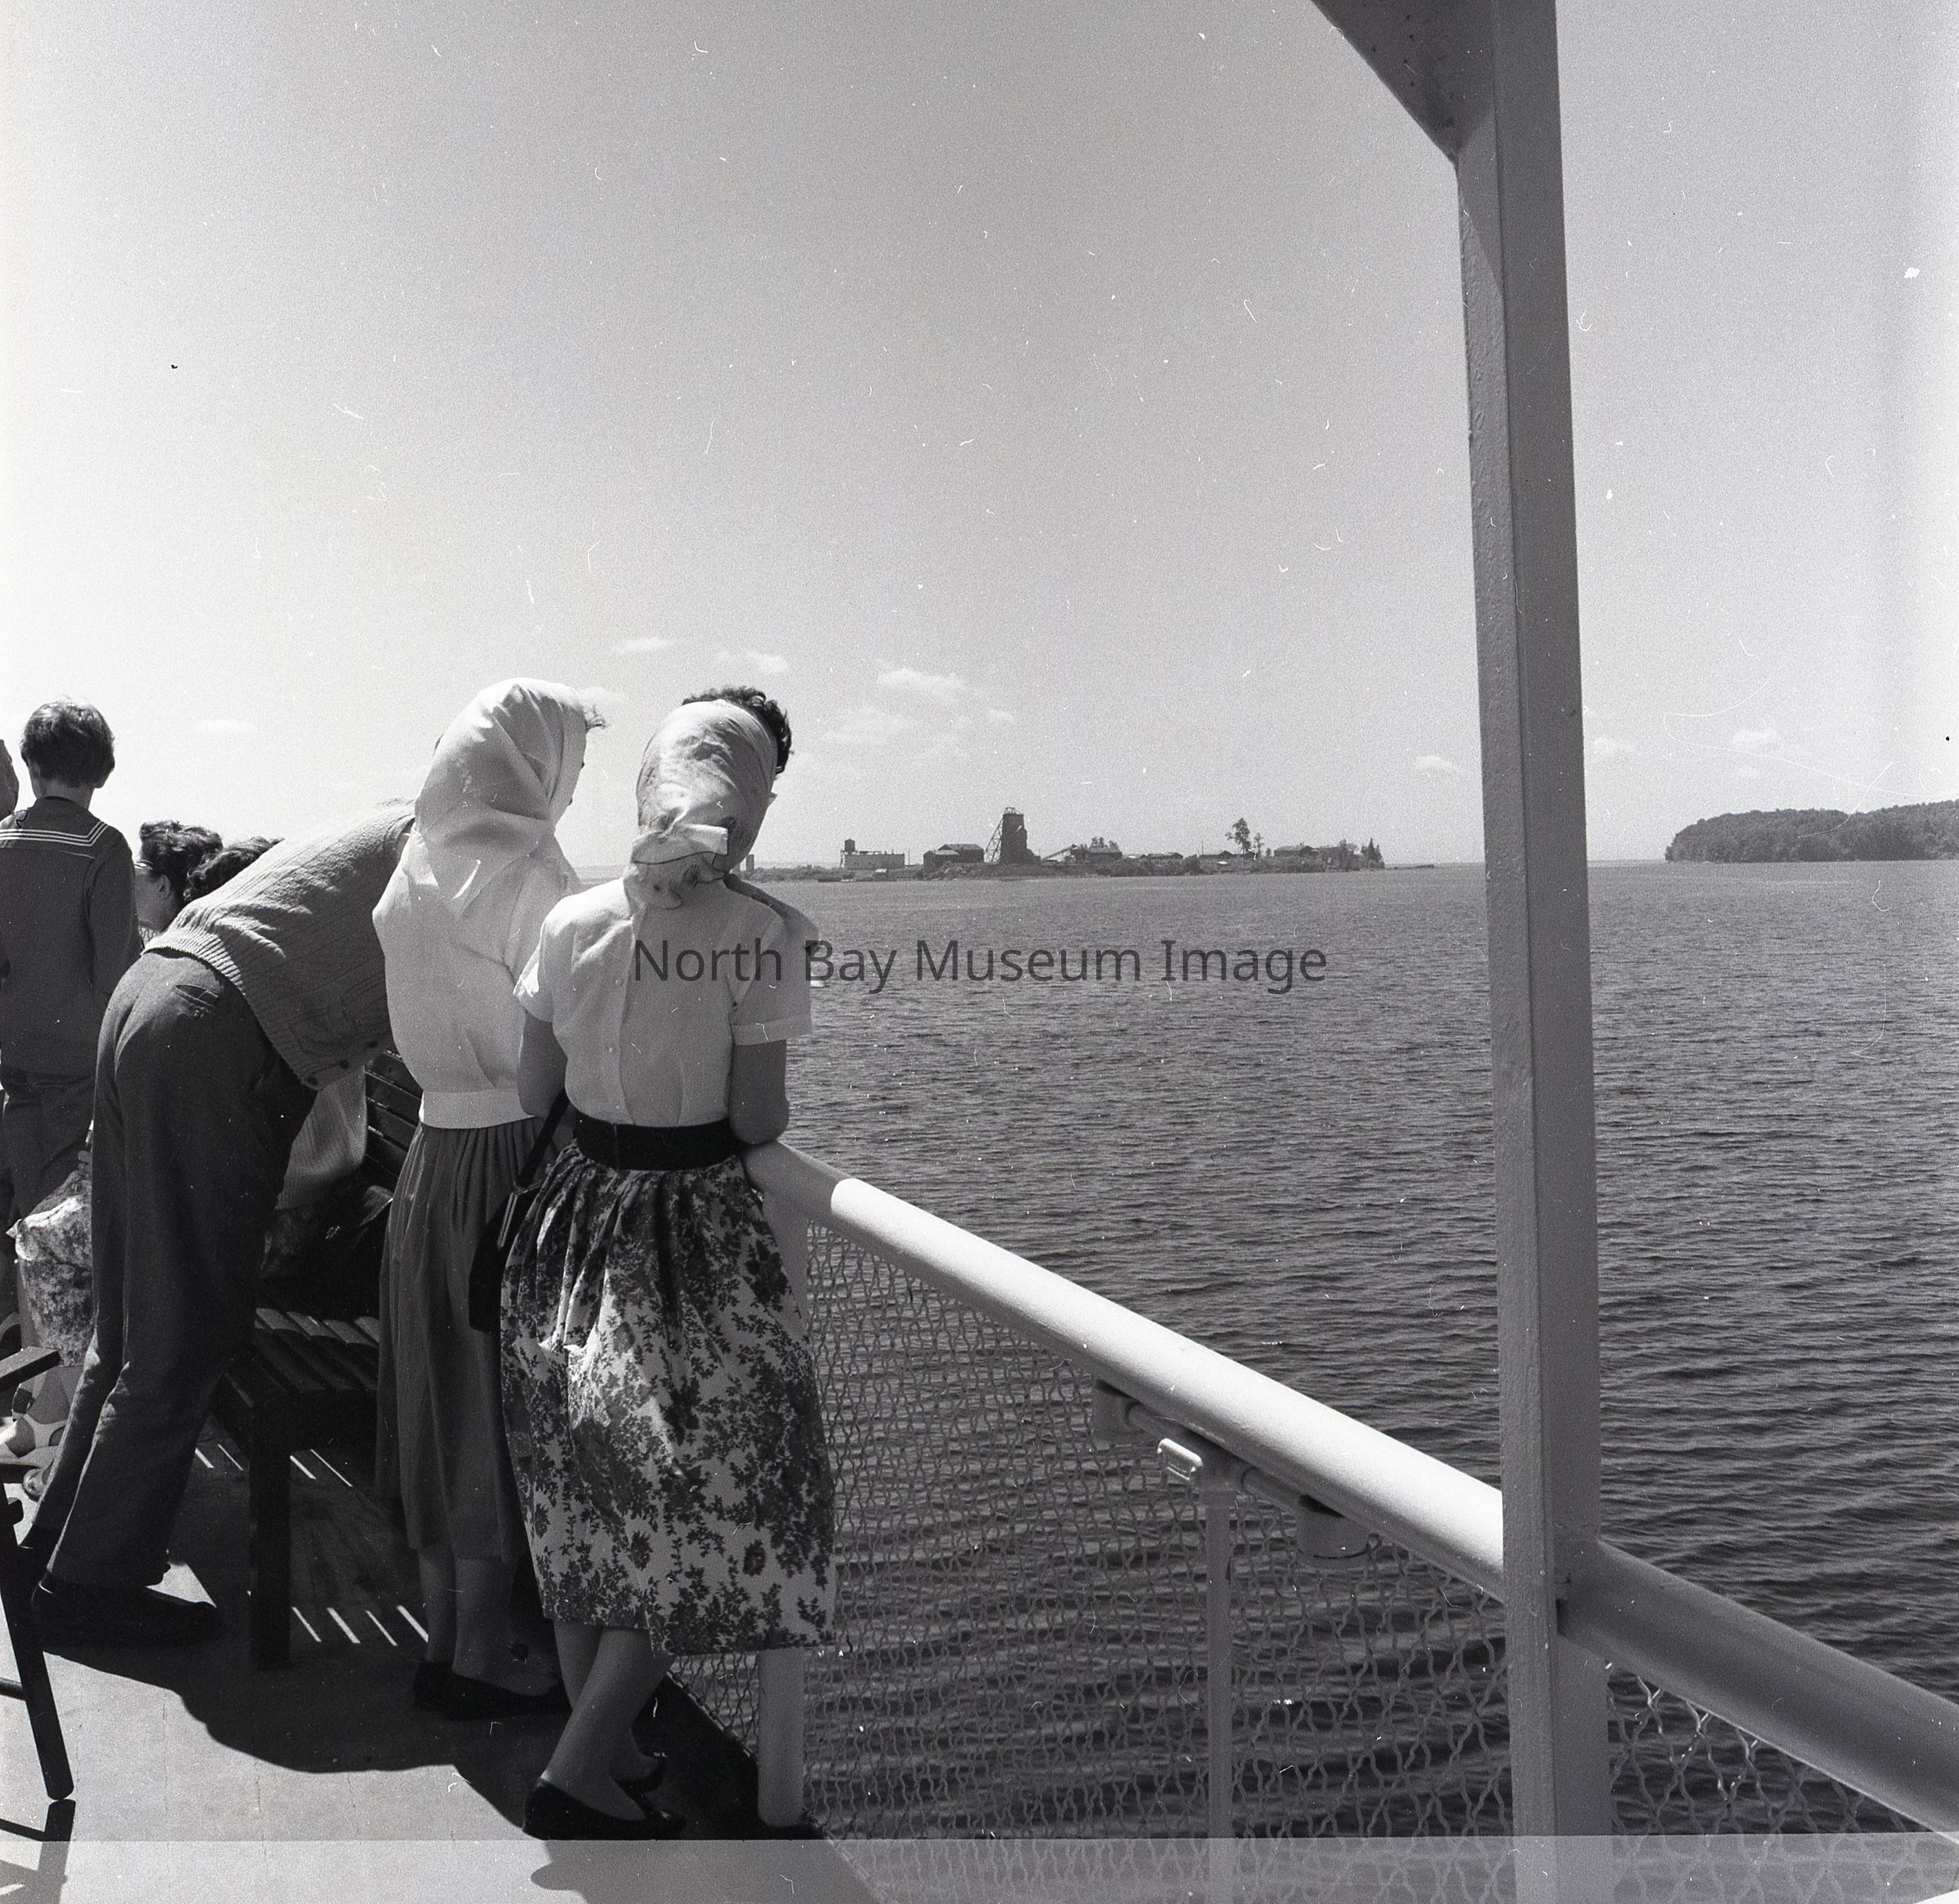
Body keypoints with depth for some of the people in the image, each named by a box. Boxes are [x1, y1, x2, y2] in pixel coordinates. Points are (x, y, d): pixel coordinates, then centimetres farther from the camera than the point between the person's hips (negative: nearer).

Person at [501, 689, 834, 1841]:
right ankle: (578, 1776, 14)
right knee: (700, 1501, 11)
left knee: (590, 1501, 19)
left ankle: (602, 1742, 36)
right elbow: (759, 1119, -14)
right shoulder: (757, 934, -16)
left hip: (578, 1223, 5)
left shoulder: (573, 923, -3)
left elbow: (533, 1092, 3)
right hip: (697, 1238, -5)